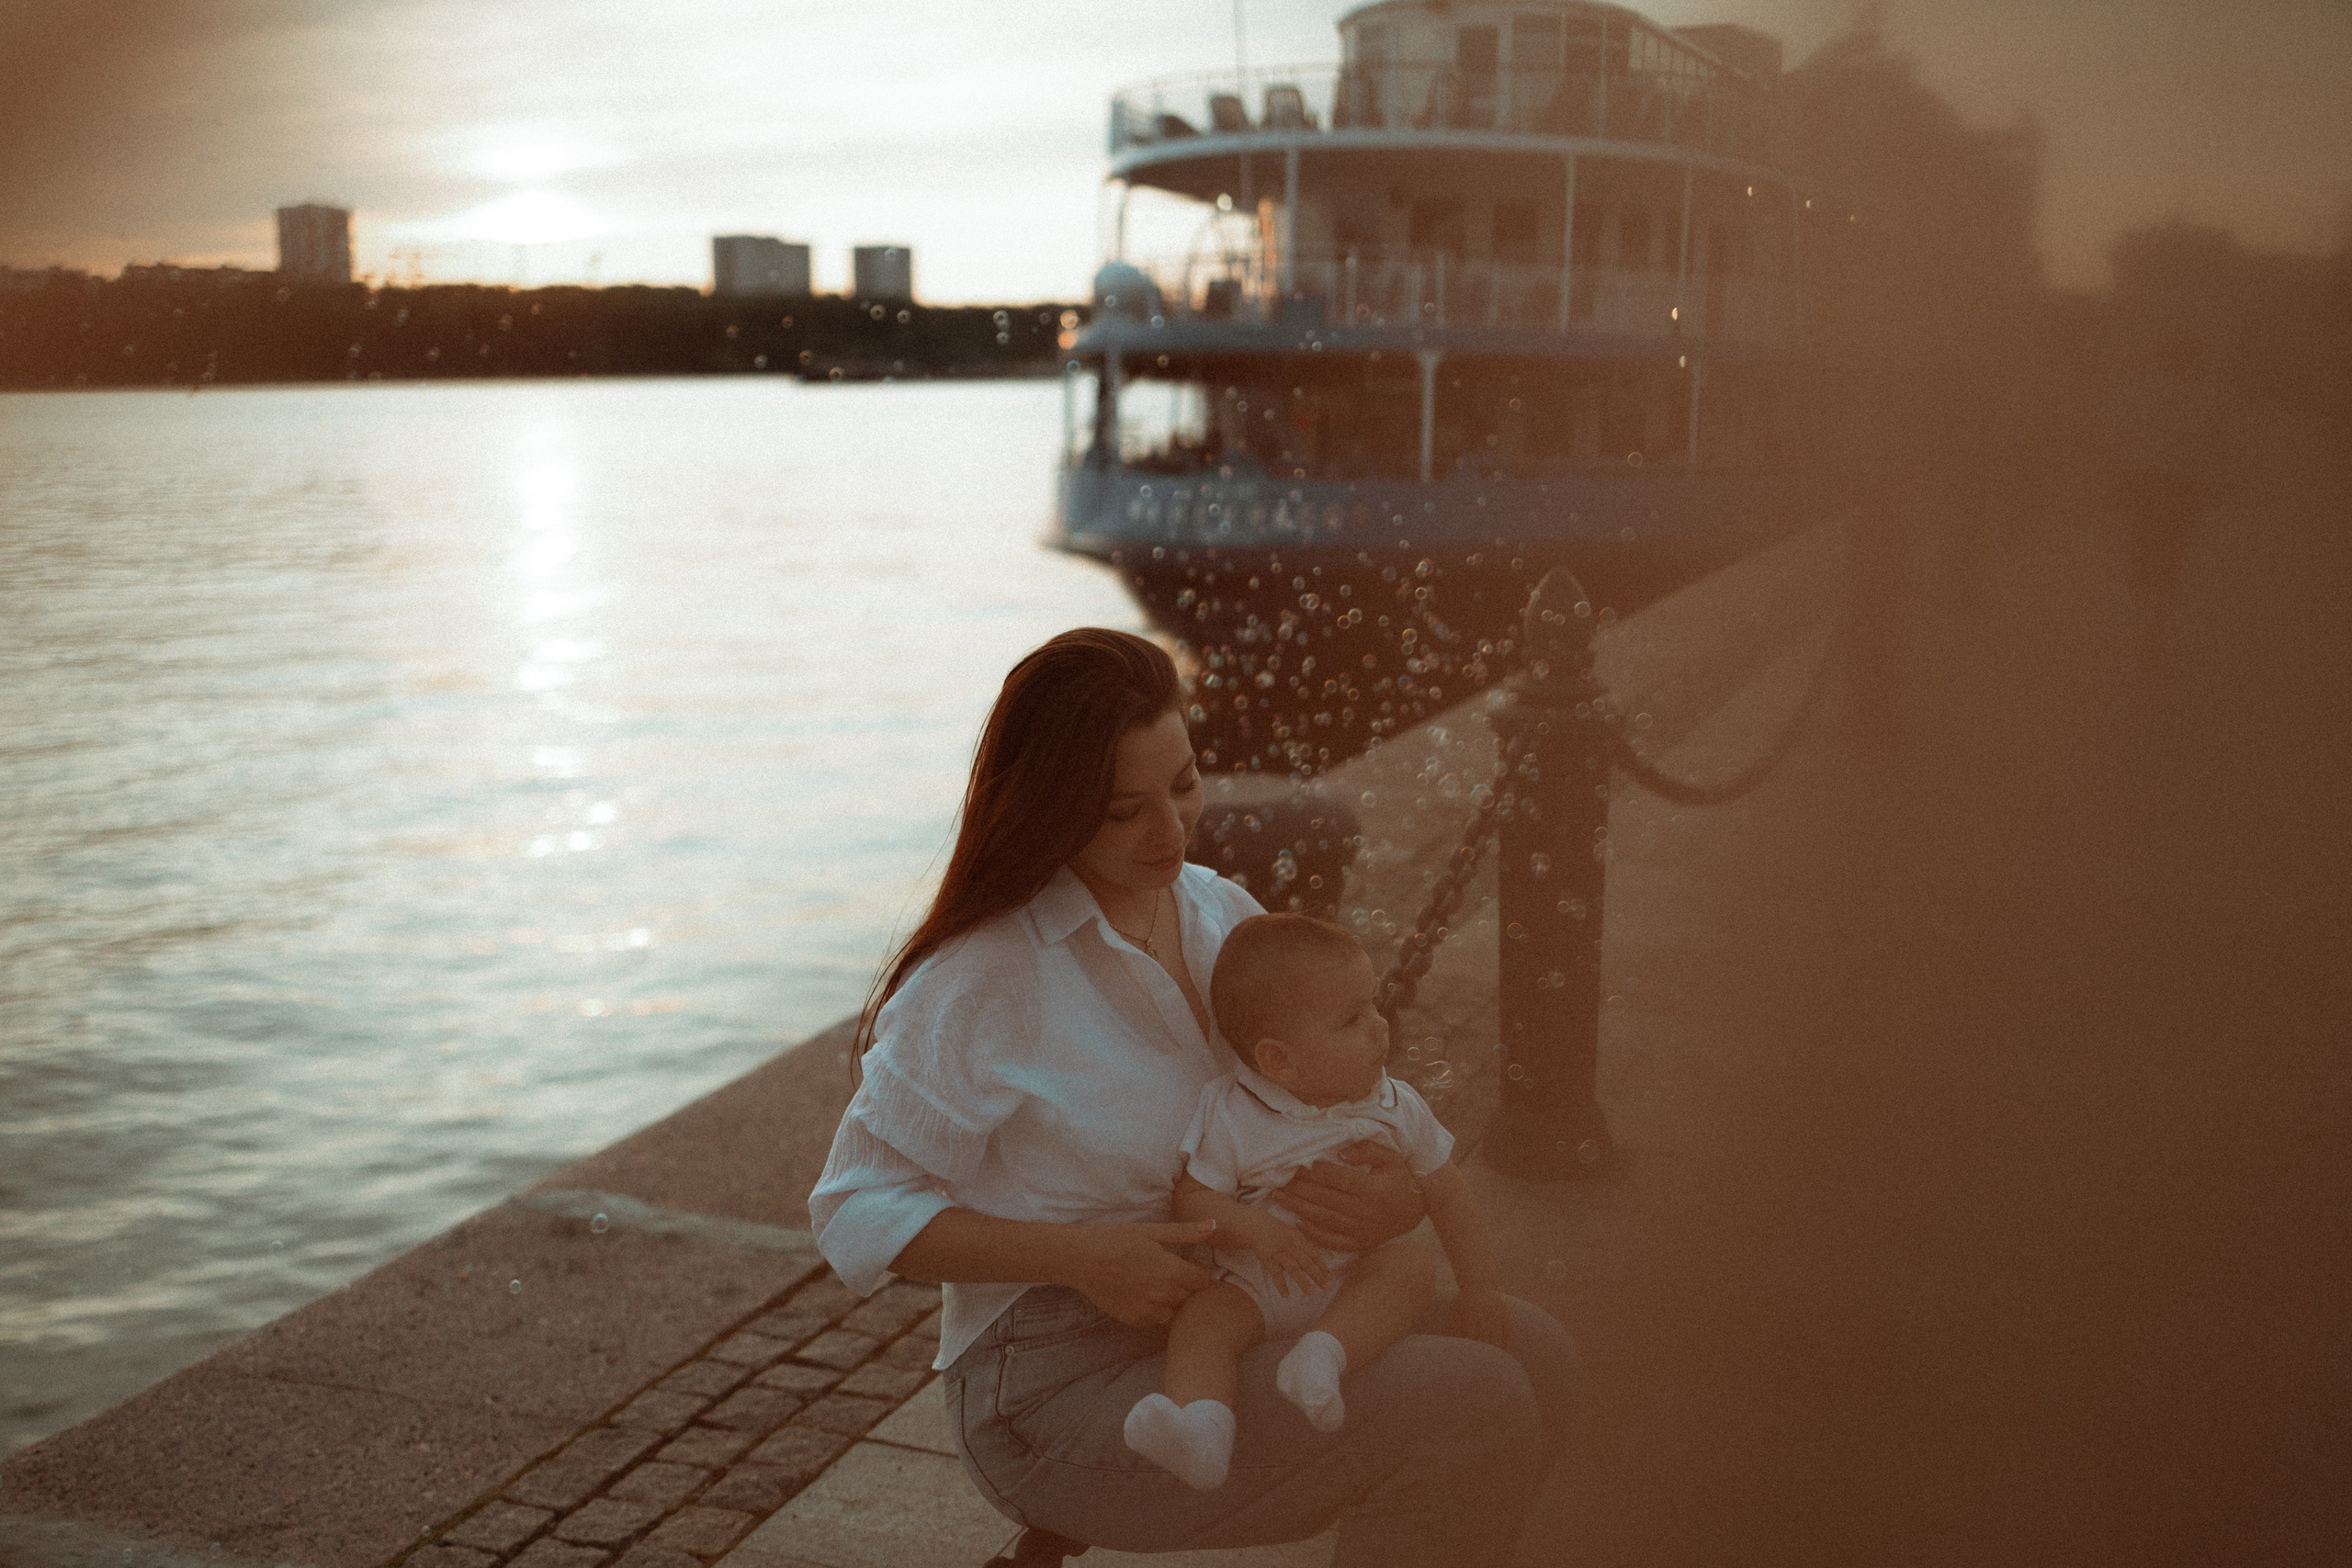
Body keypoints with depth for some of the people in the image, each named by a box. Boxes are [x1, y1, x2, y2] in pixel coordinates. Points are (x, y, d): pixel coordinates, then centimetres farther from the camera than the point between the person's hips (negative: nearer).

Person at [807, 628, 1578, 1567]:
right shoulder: (980, 980, -17)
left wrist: (1402, 1199, -15)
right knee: (1475, 1411, -20)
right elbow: (856, 1211, -14)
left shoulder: (1221, 914, 5)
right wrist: (1084, 1257, -26)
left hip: (1216, 1328, 8)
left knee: (1534, 1357, 2)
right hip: (1061, 1394, -8)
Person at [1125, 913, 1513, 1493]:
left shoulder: (1394, 1108, 1)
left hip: (1360, 1287, 2)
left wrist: (1480, 1289, 5)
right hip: (1259, 1289, -2)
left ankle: (1323, 1355, -44)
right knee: (1202, 1318, -30)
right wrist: (1256, 1228, -28)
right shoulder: (1229, 1116, -9)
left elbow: (1446, 1192, 10)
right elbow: (1193, 1197, -9)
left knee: (1413, 1266, -28)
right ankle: (1201, 1428, -51)